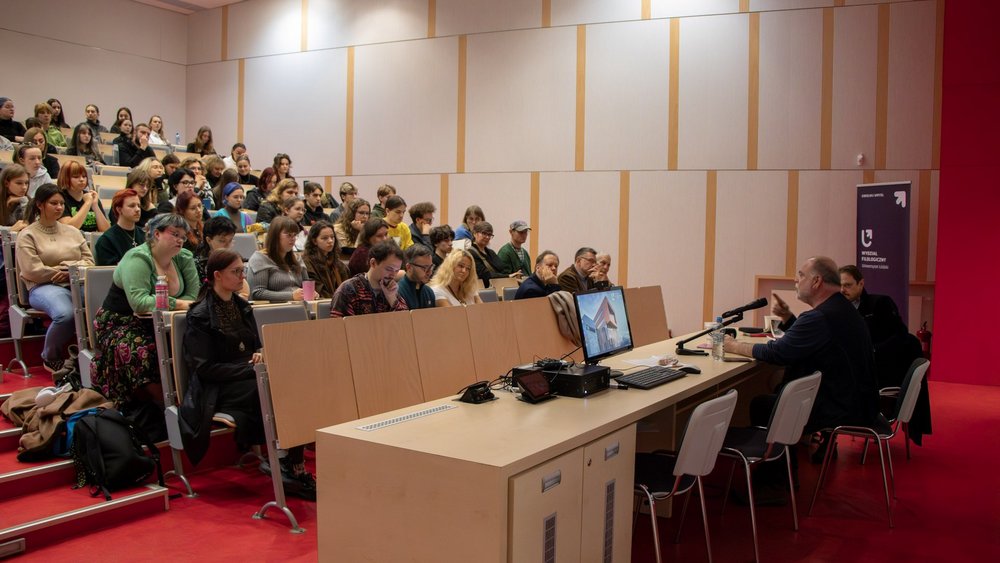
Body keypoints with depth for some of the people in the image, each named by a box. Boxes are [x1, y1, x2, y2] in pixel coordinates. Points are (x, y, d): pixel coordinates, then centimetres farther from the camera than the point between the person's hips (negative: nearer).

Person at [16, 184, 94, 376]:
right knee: (65, 313, -38)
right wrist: (61, 273, -3)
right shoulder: (28, 235, 8)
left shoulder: (72, 232, 23)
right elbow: (32, 271, -5)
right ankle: (50, 359, -9)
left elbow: (89, 261, 15)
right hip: (44, 287, -4)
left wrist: (70, 269, -3)